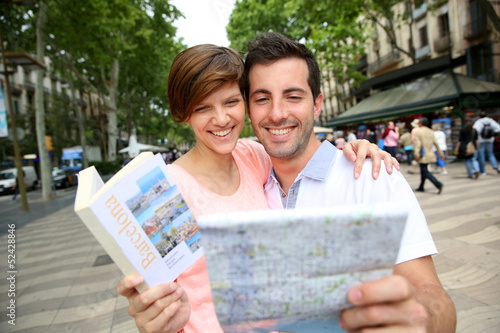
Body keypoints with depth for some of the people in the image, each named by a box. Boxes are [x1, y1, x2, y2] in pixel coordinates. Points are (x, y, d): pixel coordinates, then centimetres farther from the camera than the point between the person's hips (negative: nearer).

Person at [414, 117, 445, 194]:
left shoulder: (418, 132, -10)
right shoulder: (431, 132, 9)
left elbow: (417, 144, -19)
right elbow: (436, 143, 11)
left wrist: (416, 154, -23)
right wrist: (441, 153, 16)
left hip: (423, 156, -7)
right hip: (430, 154, 7)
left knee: (425, 172, -6)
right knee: (424, 170, 16)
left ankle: (438, 184, -22)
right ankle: (421, 187, 23)